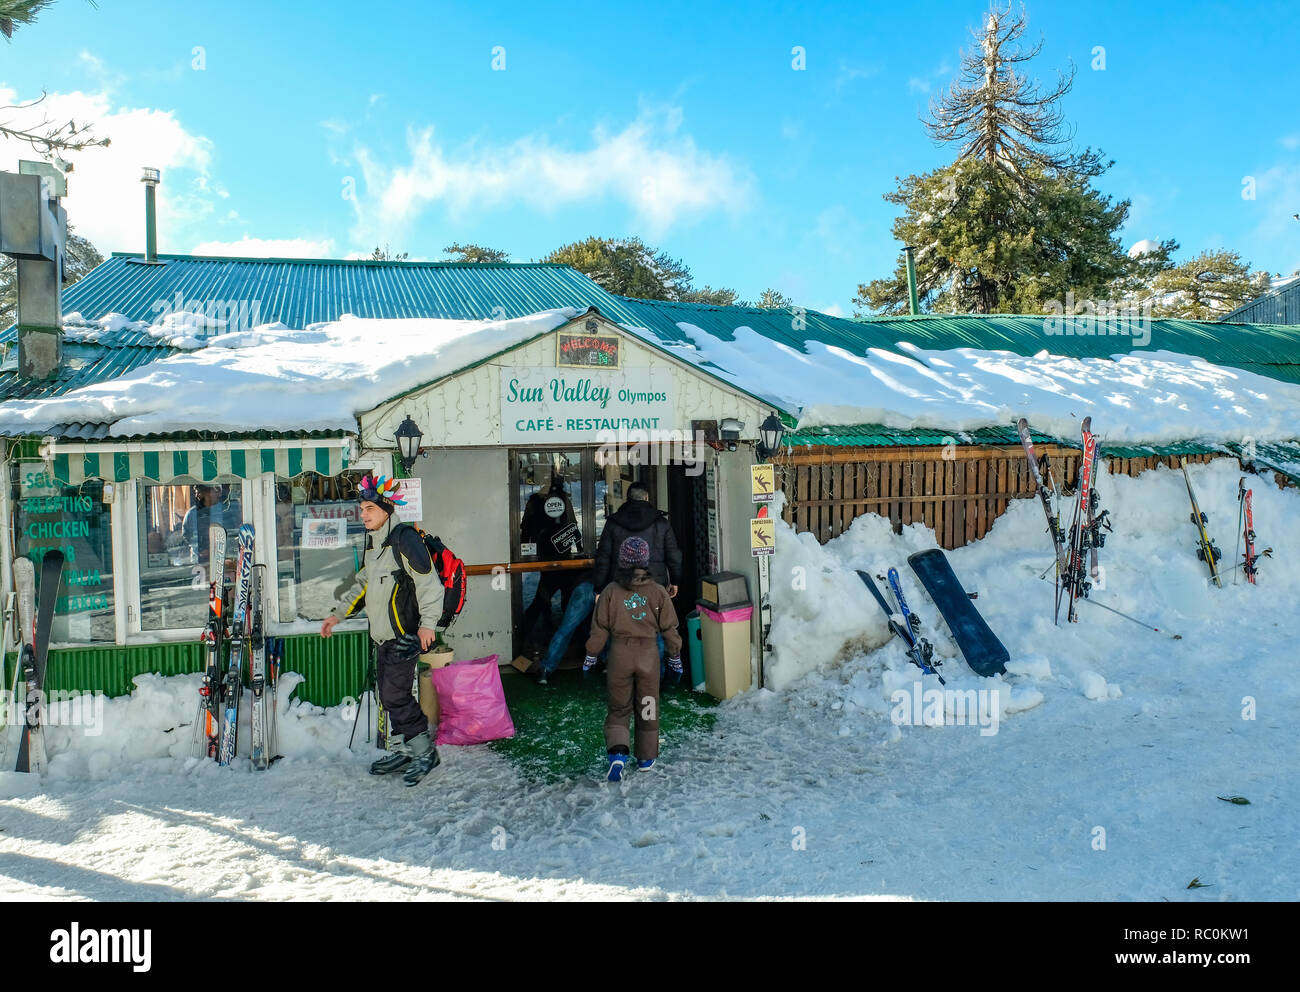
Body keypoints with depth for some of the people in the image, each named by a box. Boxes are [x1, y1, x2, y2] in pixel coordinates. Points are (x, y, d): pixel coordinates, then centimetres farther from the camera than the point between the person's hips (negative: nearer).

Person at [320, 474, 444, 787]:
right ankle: (404, 750, 25)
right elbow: (363, 585, 26)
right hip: (382, 636, 9)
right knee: (389, 697, 13)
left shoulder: (404, 539, -13)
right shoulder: (372, 544, 15)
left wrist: (427, 621, -23)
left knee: (396, 695, -9)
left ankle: (425, 751, 4)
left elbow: (428, 582, -17)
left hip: (404, 635, -9)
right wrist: (339, 613, 21)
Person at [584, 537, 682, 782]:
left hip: (620, 653, 0)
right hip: (648, 653, 0)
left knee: (618, 707, 11)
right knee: (648, 707, 15)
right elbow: (669, 627, 2)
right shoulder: (658, 592, -5)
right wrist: (675, 655, 16)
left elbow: (600, 628, -1)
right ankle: (646, 758, 24)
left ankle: (617, 751, -9)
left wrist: (591, 655, 11)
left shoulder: (611, 591, -6)